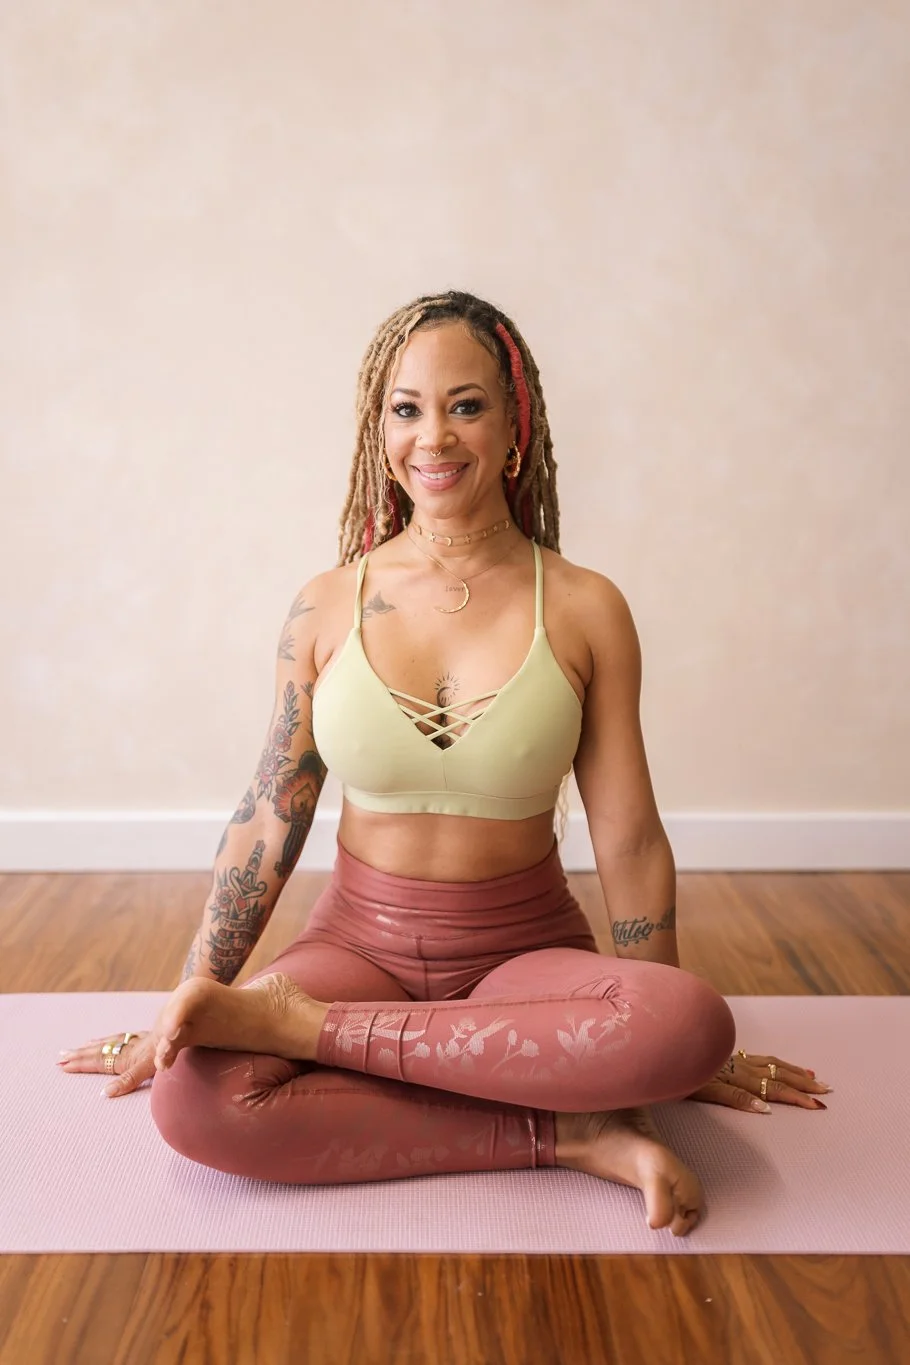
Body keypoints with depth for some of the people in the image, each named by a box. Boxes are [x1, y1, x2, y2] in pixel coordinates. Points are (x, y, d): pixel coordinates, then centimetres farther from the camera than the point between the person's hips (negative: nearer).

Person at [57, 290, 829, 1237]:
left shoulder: (584, 609, -5)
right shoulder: (327, 608, -1)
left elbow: (628, 841, -1)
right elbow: (268, 819, 2)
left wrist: (679, 1047, 6)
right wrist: (193, 1000, -1)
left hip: (526, 948, 0)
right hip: (361, 938, 1)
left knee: (688, 1023, -33)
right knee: (193, 1097, -27)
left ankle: (308, 1028, -21)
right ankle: (559, 1133, -19)